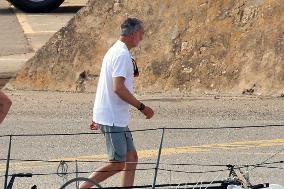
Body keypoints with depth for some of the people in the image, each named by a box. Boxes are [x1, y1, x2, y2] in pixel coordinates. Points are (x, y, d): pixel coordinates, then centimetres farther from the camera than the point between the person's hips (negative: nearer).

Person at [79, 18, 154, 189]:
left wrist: (98, 117, 25)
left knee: (131, 158, 10)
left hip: (117, 119, 11)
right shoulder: (122, 54, -16)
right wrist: (141, 107, -17)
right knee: (117, 164, -7)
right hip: (113, 120, -11)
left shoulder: (115, 51, 17)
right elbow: (118, 88, -24)